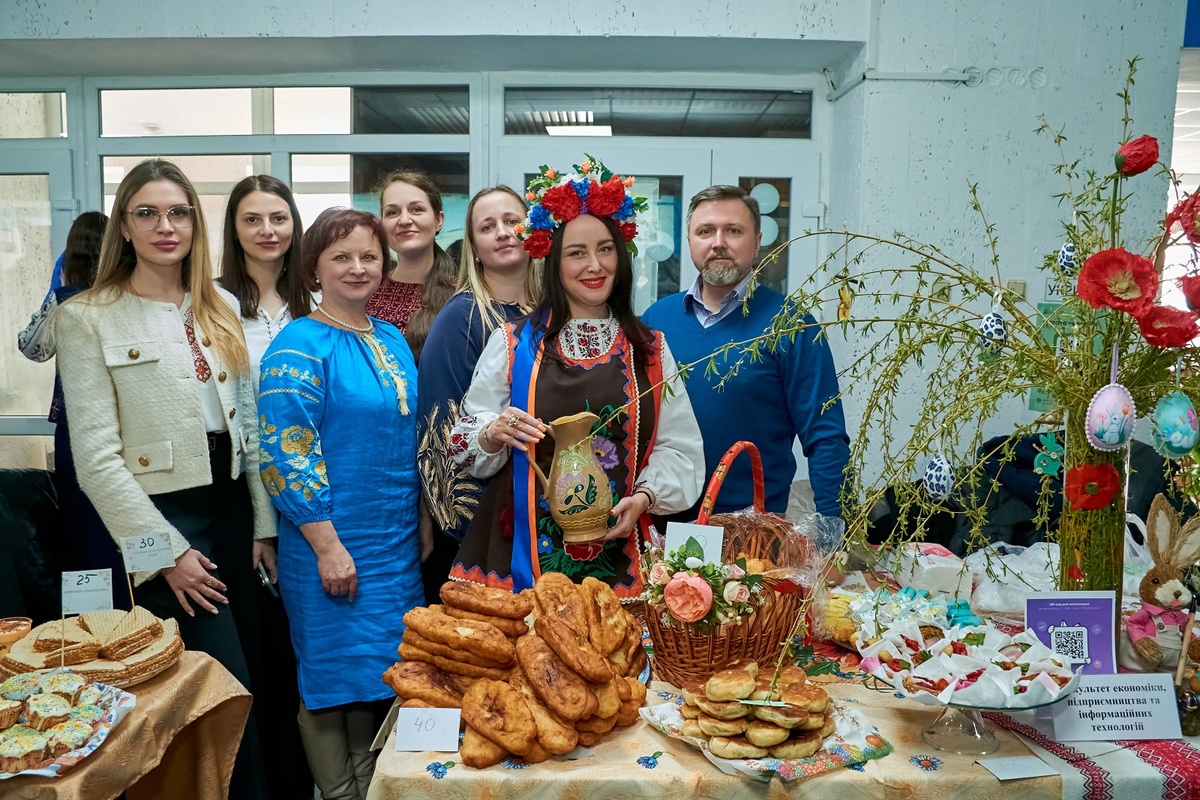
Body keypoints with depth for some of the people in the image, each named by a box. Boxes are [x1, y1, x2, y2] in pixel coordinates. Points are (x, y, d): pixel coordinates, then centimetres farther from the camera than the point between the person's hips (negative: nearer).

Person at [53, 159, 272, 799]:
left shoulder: (220, 310, 10)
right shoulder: (87, 318, -6)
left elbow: (250, 426, 9)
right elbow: (97, 457, -10)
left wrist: (264, 525, 4)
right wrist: (167, 551, -13)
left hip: (231, 507, 5)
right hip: (163, 515, -5)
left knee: (254, 670, 13)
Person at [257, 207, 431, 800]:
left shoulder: (392, 340, 10)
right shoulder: (299, 345, -11)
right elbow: (287, 451, -17)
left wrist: (422, 523, 14)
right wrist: (327, 544, -19)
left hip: (398, 545, 7)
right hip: (334, 545, -7)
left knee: (384, 675, 16)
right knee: (337, 676, 5)